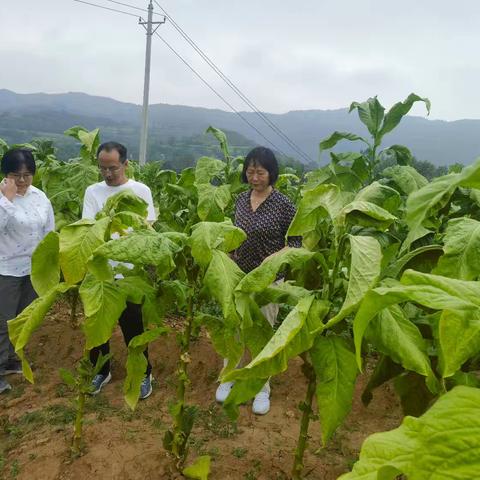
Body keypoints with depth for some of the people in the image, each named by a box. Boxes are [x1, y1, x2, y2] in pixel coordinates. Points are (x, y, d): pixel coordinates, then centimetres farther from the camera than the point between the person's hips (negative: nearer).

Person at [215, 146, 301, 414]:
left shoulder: (283, 204, -11)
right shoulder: (242, 199, 3)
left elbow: (297, 241, -6)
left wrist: (275, 258, -23)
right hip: (238, 275, 4)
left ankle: (262, 389, 26)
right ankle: (229, 378, 33)